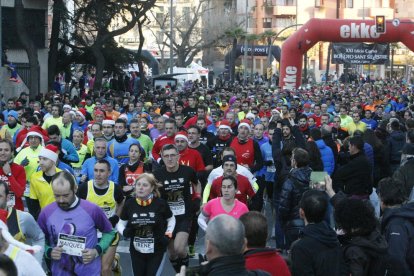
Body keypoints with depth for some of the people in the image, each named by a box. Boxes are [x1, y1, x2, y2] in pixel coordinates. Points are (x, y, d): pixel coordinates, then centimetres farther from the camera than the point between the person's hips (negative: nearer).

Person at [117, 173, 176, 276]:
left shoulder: (160, 203, -12)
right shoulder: (129, 204, -6)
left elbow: (171, 219, 7)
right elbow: (121, 223, 7)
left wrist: (168, 235, -6)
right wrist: (124, 231, -14)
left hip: (157, 251, -3)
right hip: (136, 251, 3)